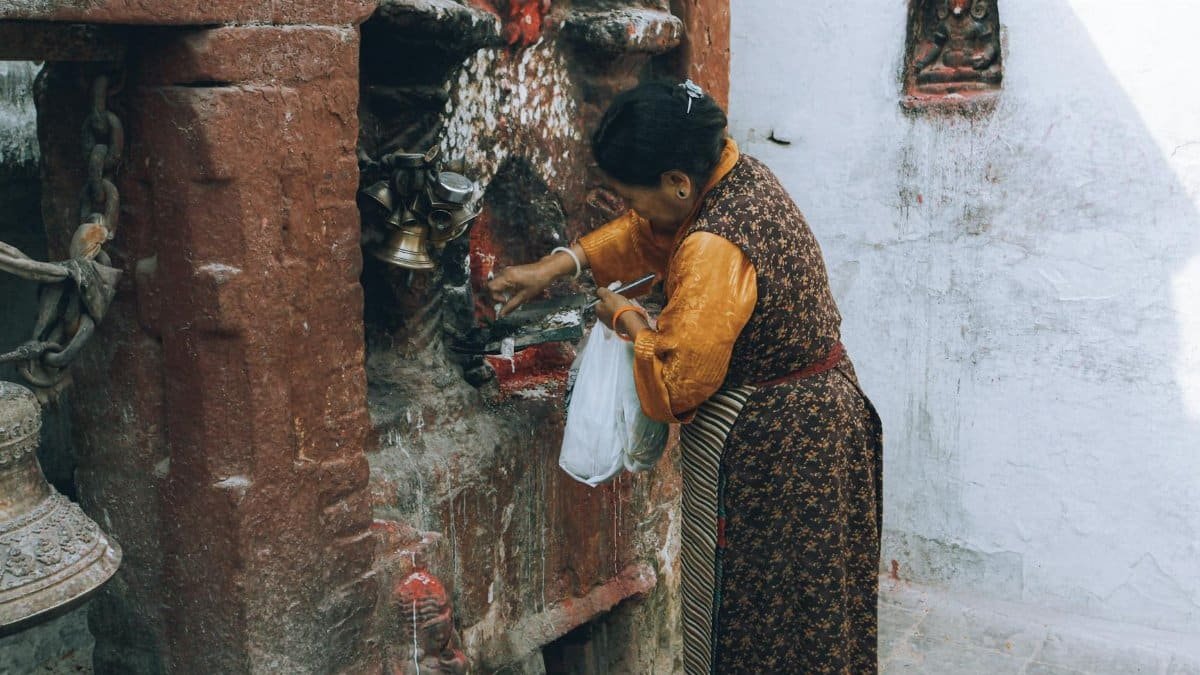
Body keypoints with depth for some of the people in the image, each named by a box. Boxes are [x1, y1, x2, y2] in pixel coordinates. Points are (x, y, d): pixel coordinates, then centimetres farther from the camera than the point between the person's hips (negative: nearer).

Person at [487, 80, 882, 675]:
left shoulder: (714, 252, -29)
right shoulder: (737, 170, -2)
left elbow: (672, 384, -24)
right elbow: (646, 232, 13)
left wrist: (625, 317, -8)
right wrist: (557, 266, 6)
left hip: (770, 442, -9)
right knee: (811, 598, 22)